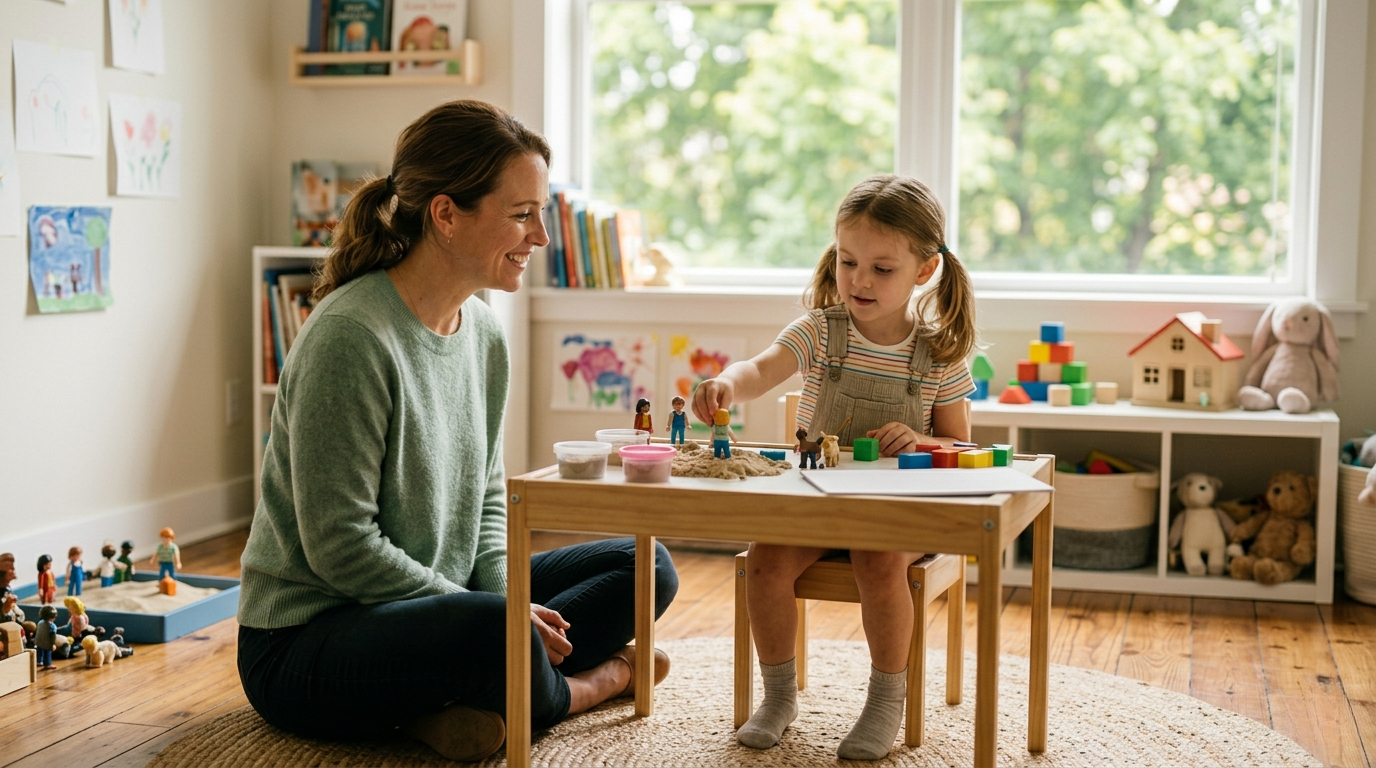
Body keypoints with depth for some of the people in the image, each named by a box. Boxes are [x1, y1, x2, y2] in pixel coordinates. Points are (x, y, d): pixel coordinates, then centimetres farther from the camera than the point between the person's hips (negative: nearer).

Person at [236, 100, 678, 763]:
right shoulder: (349, 336, -22)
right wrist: (500, 615, -20)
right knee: (492, 632, -37)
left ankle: (459, 702, -14)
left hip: (437, 603, 9)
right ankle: (586, 683, -2)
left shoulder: (484, 330, 5)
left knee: (643, 567, 4)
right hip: (304, 640, -9)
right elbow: (340, 546, -23)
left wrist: (506, 596, -8)